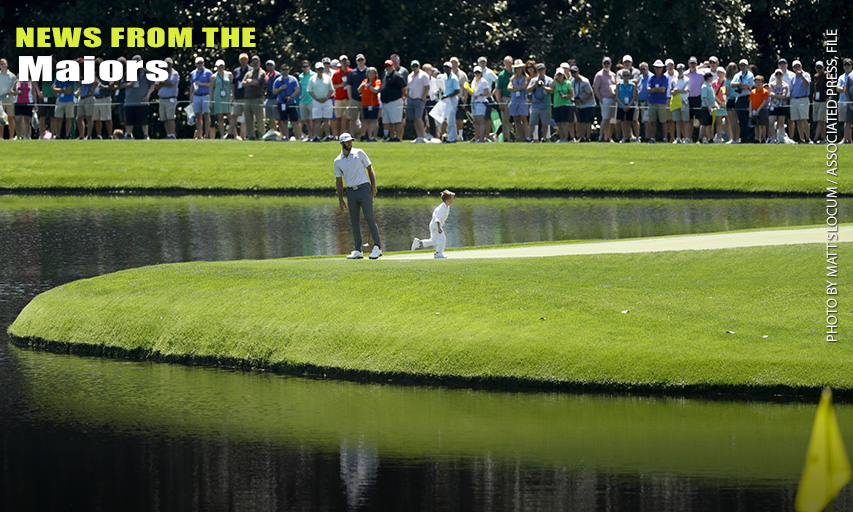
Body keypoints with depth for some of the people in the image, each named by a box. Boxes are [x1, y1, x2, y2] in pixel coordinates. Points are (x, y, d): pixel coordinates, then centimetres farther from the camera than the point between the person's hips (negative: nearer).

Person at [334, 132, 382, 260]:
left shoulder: (359, 153, 4)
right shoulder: (338, 161, 9)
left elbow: (370, 169, 6)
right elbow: (339, 181, 12)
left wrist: (373, 186, -5)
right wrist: (340, 200, 7)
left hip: (364, 188, -3)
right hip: (351, 192, 3)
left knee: (369, 217, -13)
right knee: (354, 222, 4)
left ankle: (377, 247, -12)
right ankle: (358, 251, 8)